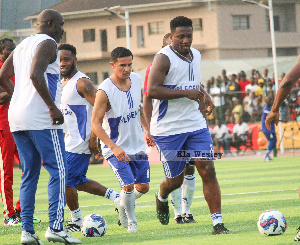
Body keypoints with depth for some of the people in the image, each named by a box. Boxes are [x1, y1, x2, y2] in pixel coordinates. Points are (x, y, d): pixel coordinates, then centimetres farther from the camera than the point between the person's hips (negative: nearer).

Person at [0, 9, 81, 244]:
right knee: (58, 172, -5)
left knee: (29, 174, 10)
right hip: (41, 119, -9)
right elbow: (35, 75, -22)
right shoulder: (48, 44, -7)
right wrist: (53, 107, -19)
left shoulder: (22, 46, 20)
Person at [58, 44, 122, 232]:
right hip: (70, 141, 10)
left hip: (81, 142, -10)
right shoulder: (62, 83, 14)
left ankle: (77, 221, 7)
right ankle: (116, 197, 22)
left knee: (66, 181, -7)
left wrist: (93, 136, -24)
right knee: (78, 181, 15)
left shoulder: (82, 82, -16)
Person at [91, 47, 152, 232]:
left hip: (138, 145, 6)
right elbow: (96, 124, -22)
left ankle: (124, 204, 41)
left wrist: (146, 129, 13)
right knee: (129, 185, -17)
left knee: (143, 187, 10)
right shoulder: (105, 91, -23)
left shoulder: (136, 80, -4)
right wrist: (114, 147, -30)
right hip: (115, 148, -6)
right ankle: (131, 221, 8)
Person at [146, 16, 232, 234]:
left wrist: (204, 95, 11)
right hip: (168, 130, -5)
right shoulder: (164, 58, -13)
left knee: (208, 170, -8)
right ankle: (161, 198, 41)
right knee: (175, 179, 5)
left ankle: (218, 223, -8)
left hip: (195, 124, 5)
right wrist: (186, 93, -25)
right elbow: (152, 90, -24)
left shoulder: (196, 55, 11)